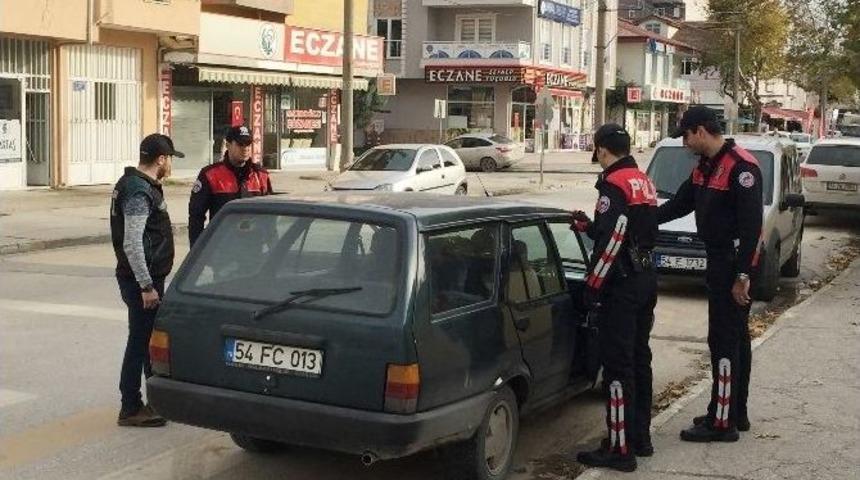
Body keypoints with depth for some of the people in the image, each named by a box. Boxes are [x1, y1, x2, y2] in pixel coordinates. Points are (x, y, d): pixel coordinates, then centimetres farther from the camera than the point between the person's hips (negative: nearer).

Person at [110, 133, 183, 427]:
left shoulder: (143, 186, 14)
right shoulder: (139, 192, -19)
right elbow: (131, 244, -25)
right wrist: (146, 286, -24)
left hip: (148, 278, 10)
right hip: (141, 280, -10)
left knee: (153, 337, 17)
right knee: (140, 340, -3)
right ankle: (130, 409, 4)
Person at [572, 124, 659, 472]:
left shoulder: (614, 184, -15)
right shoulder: (644, 182, 14)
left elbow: (611, 241, -22)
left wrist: (592, 286, -17)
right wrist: (589, 226, 23)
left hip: (621, 286, -10)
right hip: (646, 279, 10)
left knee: (617, 365, -6)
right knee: (639, 358, 16)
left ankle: (620, 449, -4)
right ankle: (640, 437, 25)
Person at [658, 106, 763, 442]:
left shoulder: (741, 167, -19)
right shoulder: (705, 166, 11)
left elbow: (751, 225, -22)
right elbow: (680, 203, 20)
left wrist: (742, 275, -23)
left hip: (734, 265, -10)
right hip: (719, 262, 10)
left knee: (725, 341, -6)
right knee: (735, 338, 16)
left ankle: (721, 422, 0)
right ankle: (736, 413, 26)